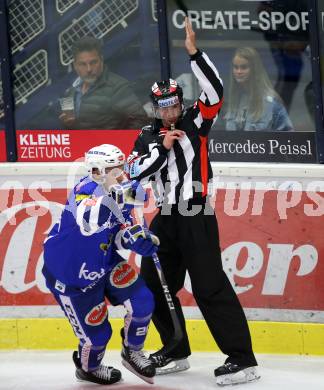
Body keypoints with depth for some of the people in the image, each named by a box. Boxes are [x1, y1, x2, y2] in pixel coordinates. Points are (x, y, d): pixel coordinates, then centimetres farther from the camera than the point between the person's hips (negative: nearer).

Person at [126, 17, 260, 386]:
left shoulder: (195, 122, 0)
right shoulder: (148, 137, 12)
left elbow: (214, 91, -17)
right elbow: (133, 172, -1)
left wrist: (194, 53, -24)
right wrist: (161, 147, -11)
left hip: (197, 215, -7)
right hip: (166, 217, 7)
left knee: (209, 286, -14)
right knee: (153, 283, 10)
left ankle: (242, 358, -15)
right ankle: (176, 351, 25)